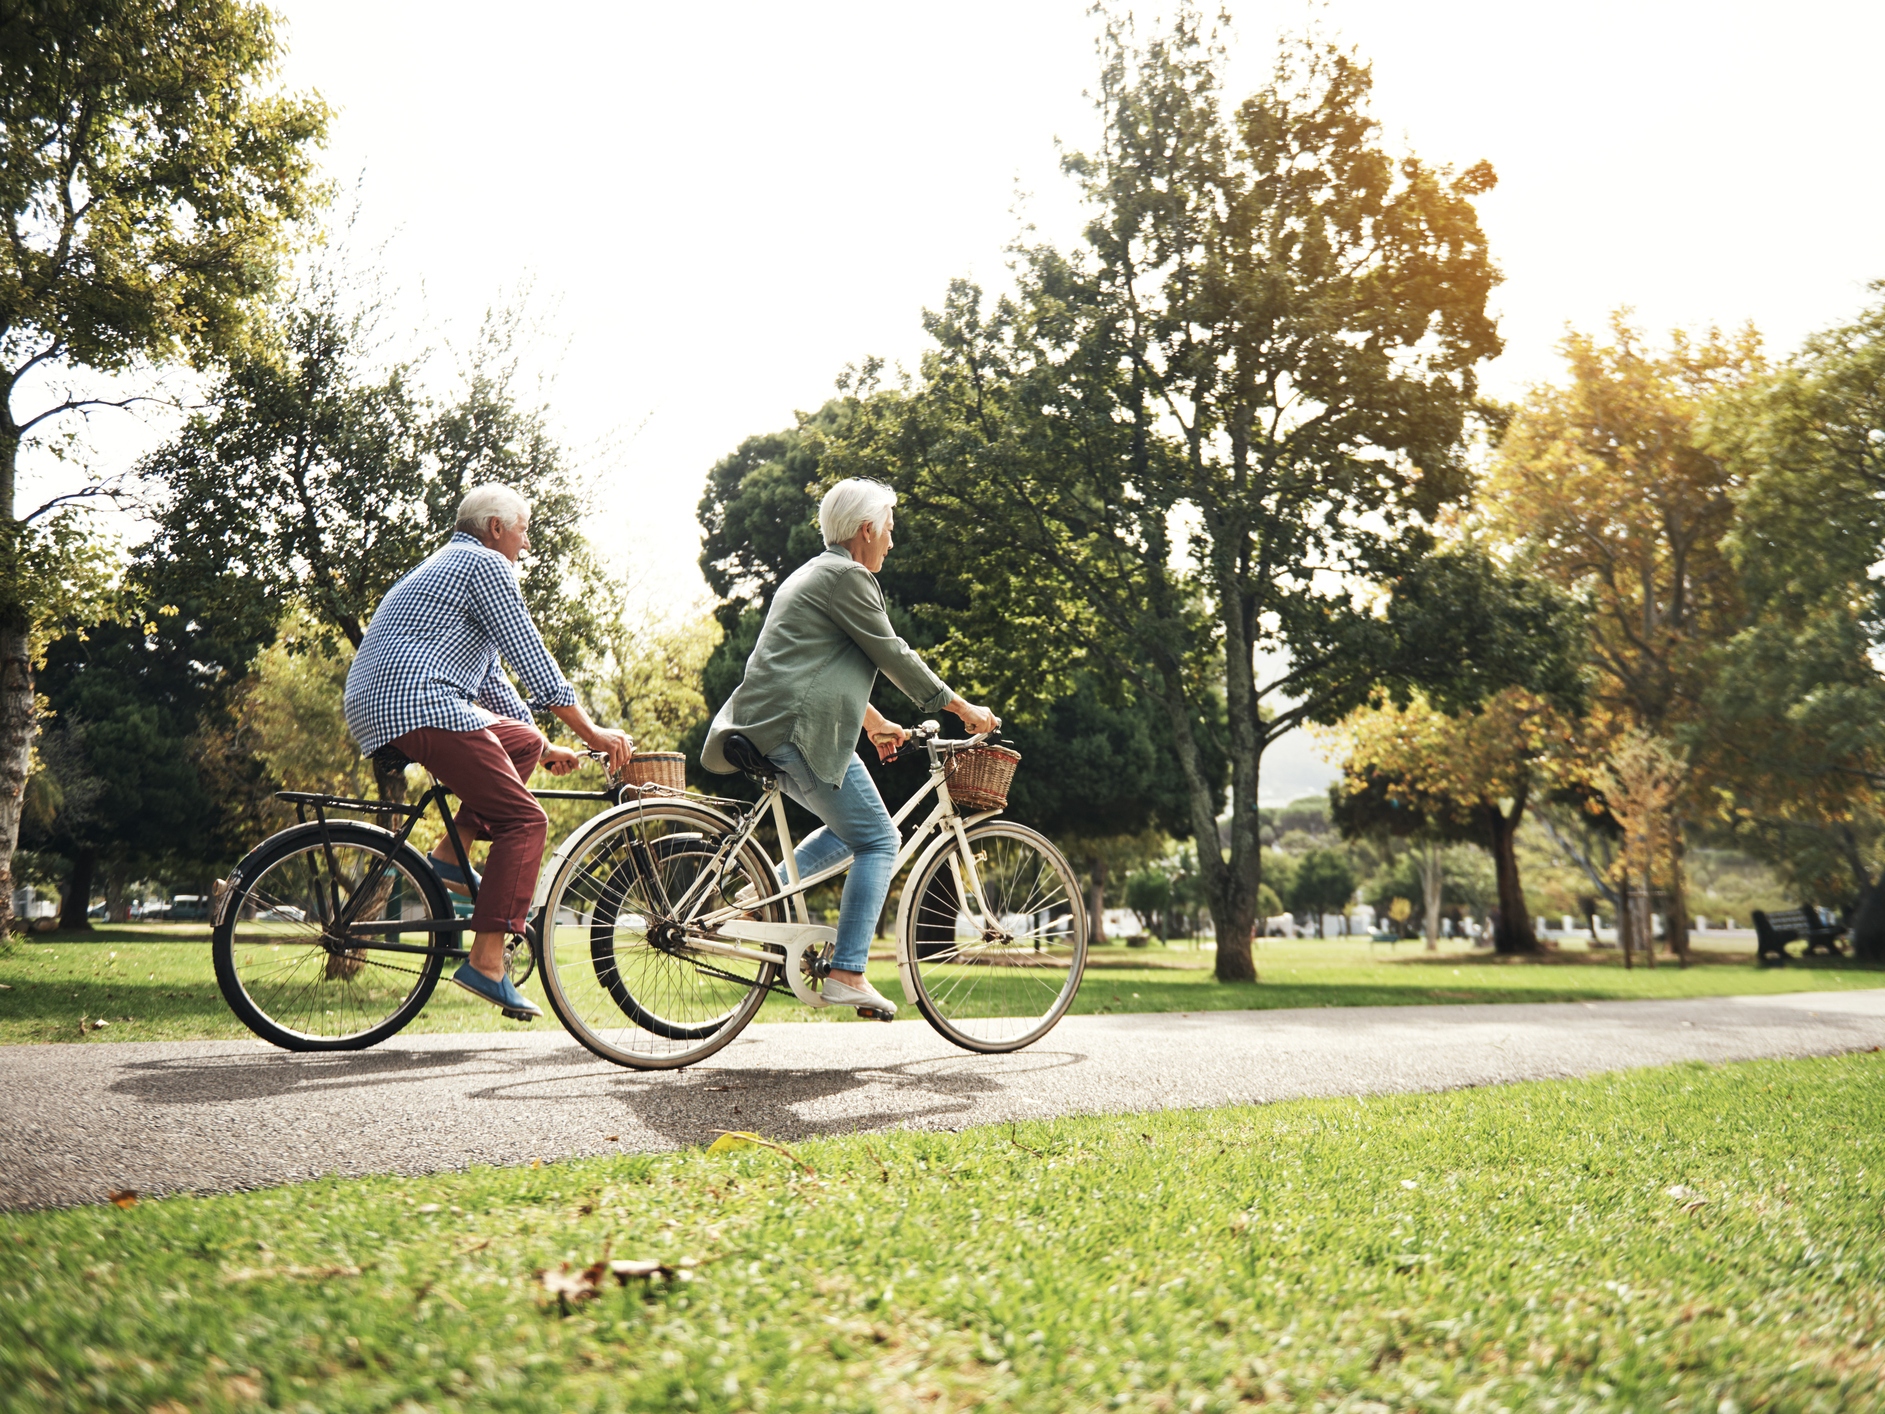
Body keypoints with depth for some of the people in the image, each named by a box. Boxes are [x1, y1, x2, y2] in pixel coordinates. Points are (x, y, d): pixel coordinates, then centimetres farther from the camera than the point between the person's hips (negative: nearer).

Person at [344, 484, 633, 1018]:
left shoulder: (446, 564, 31)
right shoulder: (486, 563, 1)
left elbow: (489, 678, 32)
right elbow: (531, 659, -6)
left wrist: (545, 745, 31)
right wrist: (591, 731, -2)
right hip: (420, 705, -10)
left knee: (523, 740, 22)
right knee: (524, 819, -9)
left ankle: (450, 854, 9)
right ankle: (486, 963, -16)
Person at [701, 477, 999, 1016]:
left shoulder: (814, 574, 25)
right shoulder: (847, 577, -7)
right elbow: (894, 657, -6)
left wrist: (877, 723, 36)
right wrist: (962, 708, 2)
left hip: (766, 728, 10)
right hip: (798, 729, -10)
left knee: (853, 827, 21)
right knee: (878, 840, -5)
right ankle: (847, 975, -9)